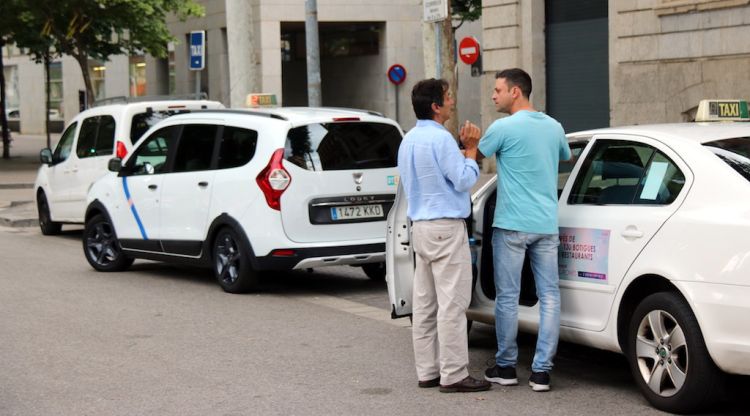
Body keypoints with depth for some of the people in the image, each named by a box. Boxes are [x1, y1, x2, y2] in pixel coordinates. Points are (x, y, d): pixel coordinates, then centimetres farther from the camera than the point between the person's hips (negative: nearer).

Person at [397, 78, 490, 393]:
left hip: (420, 226, 10)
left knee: (425, 303, 10)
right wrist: (471, 150, -2)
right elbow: (464, 180, -15)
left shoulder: (409, 140, 14)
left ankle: (427, 371, 14)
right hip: (446, 227, -10)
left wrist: (461, 150, 17)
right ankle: (453, 375, -7)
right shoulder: (441, 139, -16)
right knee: (452, 303, -7)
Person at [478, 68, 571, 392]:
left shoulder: (503, 128, -9)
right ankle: (541, 371, 1)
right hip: (546, 225, 5)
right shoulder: (554, 127, 10)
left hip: (511, 226, -5)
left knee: (507, 297, 5)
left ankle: (506, 367, 13)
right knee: (549, 296, 4)